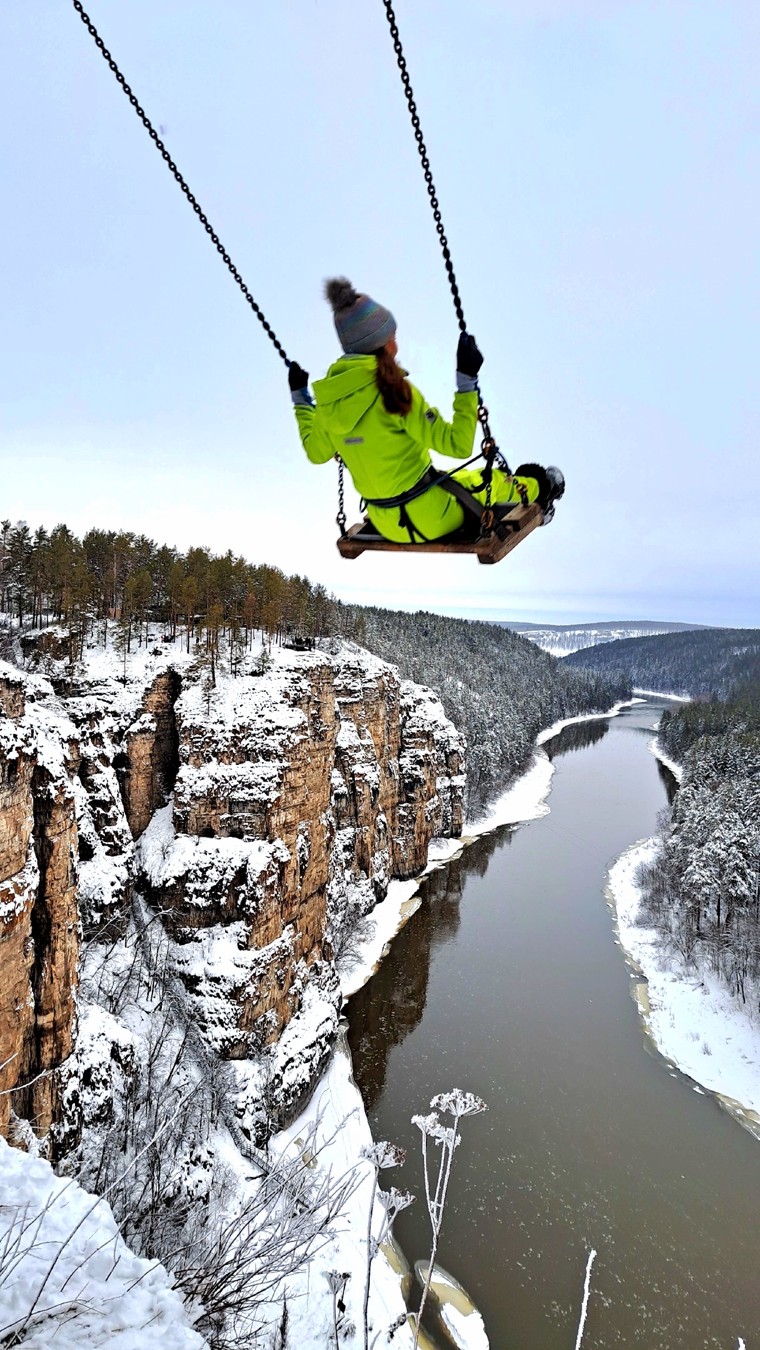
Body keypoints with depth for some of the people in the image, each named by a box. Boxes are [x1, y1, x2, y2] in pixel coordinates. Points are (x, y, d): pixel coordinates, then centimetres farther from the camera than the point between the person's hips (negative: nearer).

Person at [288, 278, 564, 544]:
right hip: (427, 518, -7)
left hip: (387, 525, 7)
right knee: (494, 480, 23)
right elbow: (458, 445, -24)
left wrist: (300, 398, 24)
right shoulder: (393, 391, -25)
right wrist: (467, 381, -22)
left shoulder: (329, 395, -5)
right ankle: (537, 491, 55)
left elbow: (316, 452, 13)